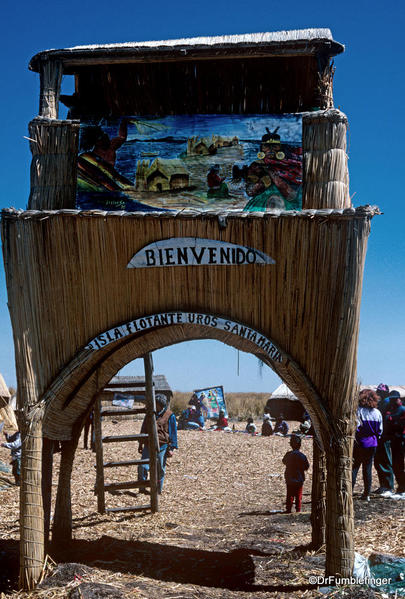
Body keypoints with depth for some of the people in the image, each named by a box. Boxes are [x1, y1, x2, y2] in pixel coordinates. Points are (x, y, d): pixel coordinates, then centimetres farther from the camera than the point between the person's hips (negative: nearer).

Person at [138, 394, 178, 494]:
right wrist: (140, 444, 18)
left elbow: (173, 433, 0)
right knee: (142, 467, -5)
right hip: (148, 446, 3)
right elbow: (143, 430, 20)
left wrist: (171, 448, -5)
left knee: (160, 469, 5)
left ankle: (158, 490, 19)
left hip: (162, 447, -3)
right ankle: (142, 488, 9)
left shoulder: (169, 415, -2)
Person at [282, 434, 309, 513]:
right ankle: (298, 510, 8)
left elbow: (284, 462, 16)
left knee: (289, 495, 12)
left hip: (289, 479, 3)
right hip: (299, 479, -3)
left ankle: (288, 509, 12)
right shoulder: (302, 456, -15)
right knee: (298, 496, 8)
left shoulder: (288, 454, -5)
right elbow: (306, 467, -5)